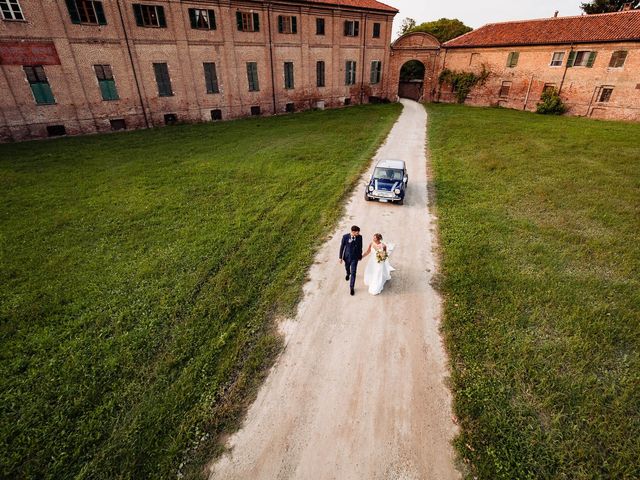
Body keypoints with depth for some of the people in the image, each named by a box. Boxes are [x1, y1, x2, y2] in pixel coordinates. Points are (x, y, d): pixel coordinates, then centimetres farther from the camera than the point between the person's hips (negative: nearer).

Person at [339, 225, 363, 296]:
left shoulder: (359, 237, -16)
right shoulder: (345, 237, -20)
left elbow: (360, 247, -1)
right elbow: (342, 247, -9)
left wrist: (360, 256, 9)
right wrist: (341, 257, -5)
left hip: (355, 258, -1)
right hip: (347, 256, 1)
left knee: (353, 272, -2)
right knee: (347, 268, 28)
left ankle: (352, 287, 12)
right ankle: (348, 274, 63)